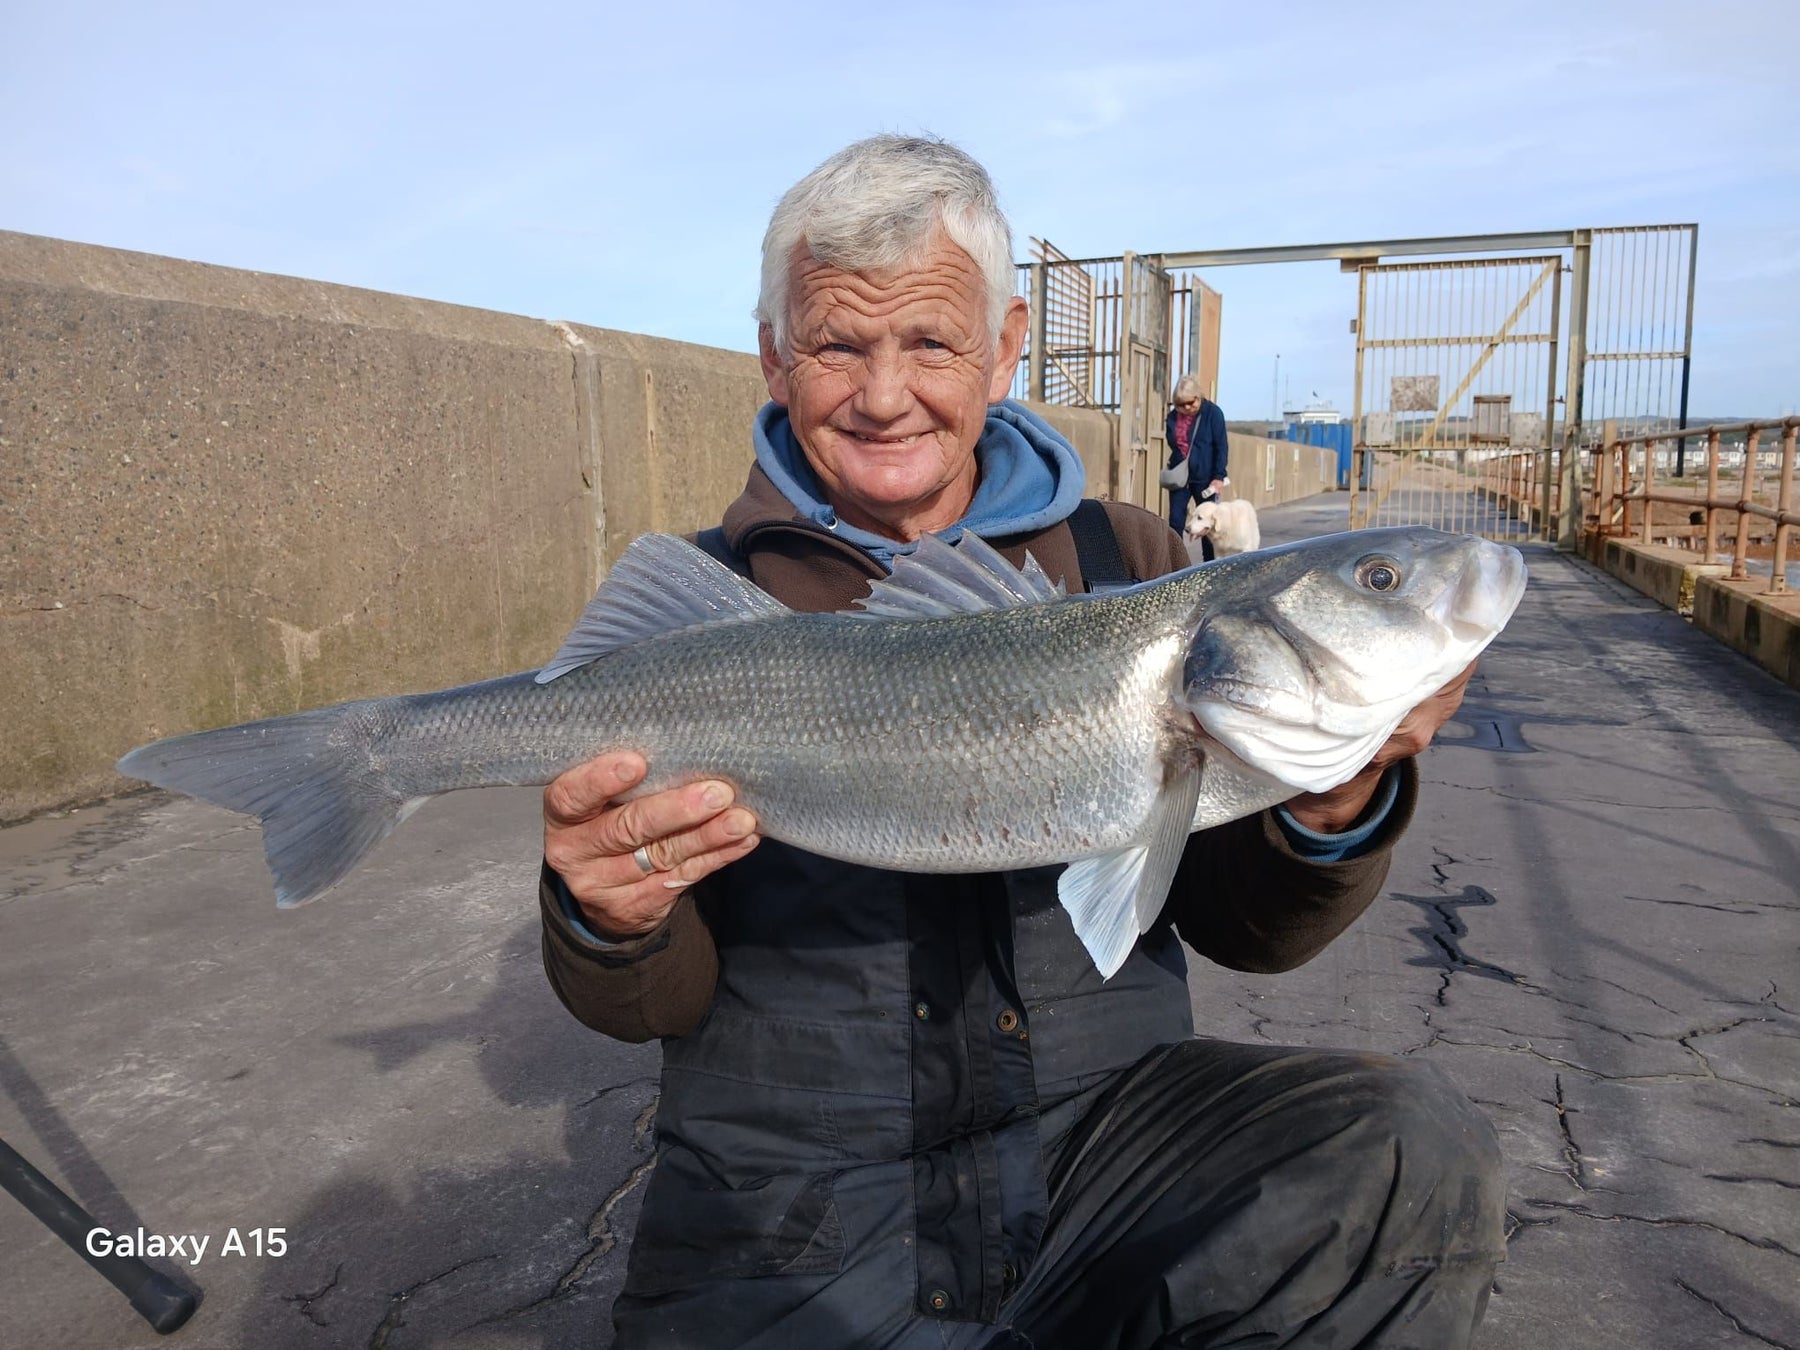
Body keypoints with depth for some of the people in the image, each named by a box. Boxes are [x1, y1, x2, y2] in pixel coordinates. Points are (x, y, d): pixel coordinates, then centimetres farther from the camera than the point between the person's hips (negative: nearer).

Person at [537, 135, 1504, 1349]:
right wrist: (615, 926, -23)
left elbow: (1243, 928, 1)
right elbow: (654, 1003, 0)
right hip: (794, 1207, 0)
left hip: (1103, 1132, 1)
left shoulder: (1126, 563, 2)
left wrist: (1328, 816, -20)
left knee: (1413, 1147, -22)